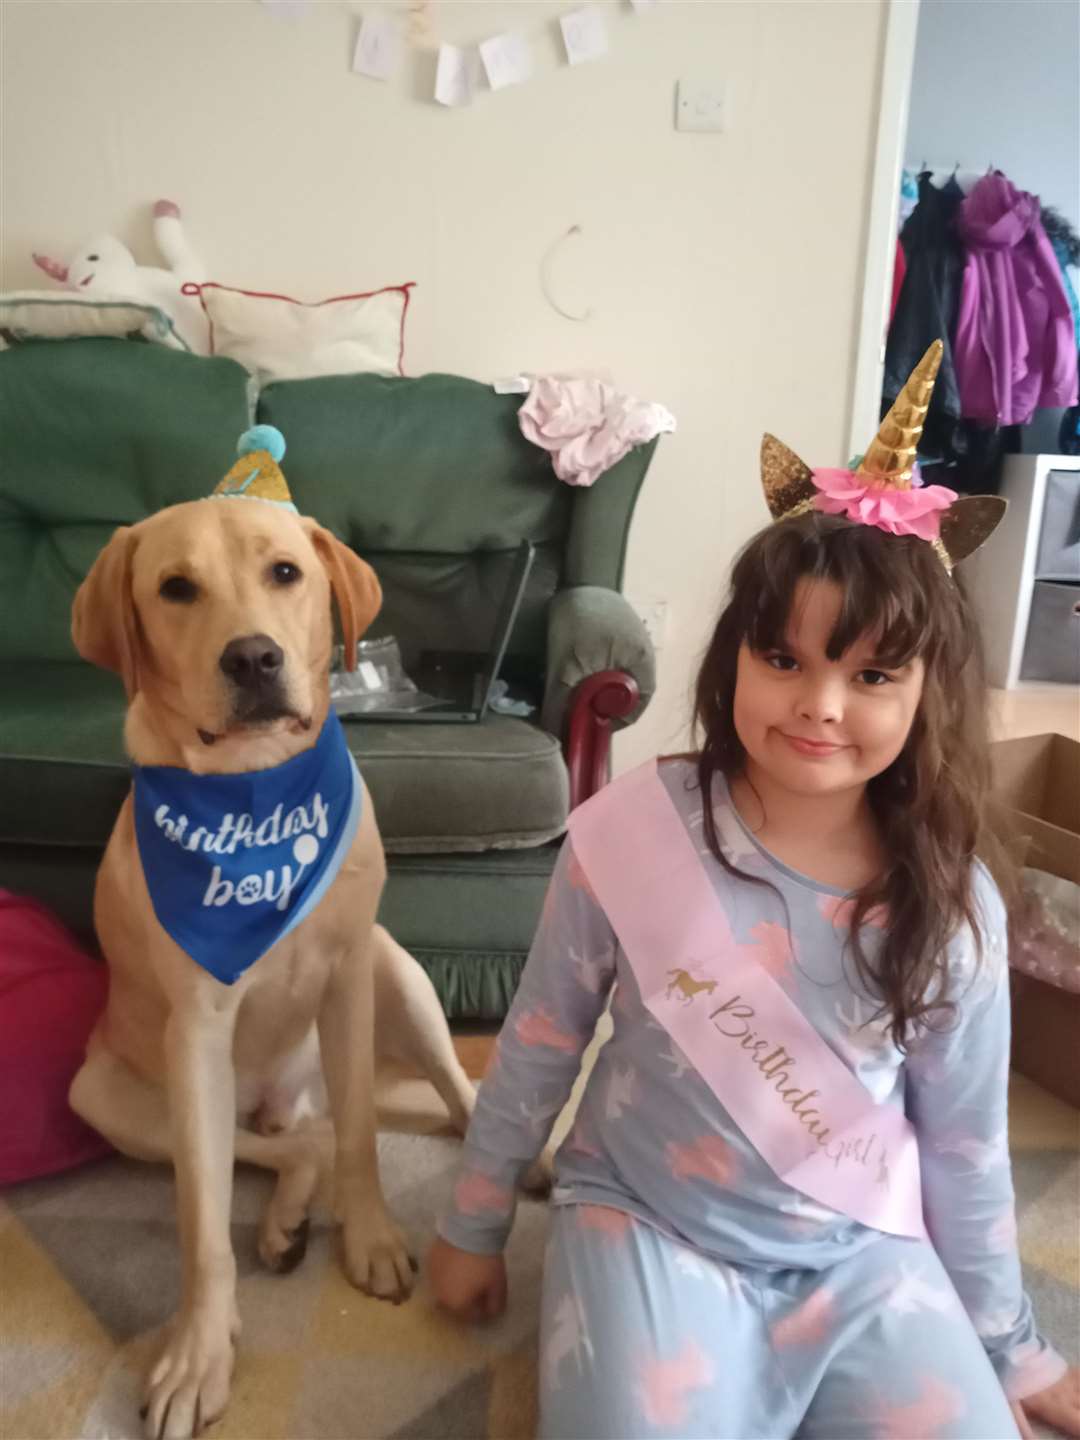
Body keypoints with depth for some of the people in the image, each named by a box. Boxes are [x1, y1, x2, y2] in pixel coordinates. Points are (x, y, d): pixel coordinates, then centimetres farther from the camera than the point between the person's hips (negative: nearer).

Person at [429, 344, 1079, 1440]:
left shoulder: (952, 905, -12)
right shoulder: (629, 832, -19)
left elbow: (965, 1145, 3)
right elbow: (537, 1049, -5)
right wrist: (474, 1227, 7)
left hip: (865, 1250, 3)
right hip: (646, 1223, -2)